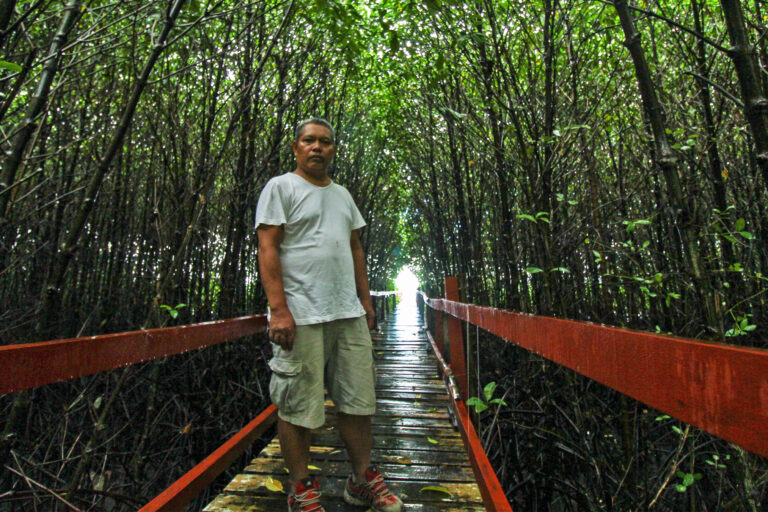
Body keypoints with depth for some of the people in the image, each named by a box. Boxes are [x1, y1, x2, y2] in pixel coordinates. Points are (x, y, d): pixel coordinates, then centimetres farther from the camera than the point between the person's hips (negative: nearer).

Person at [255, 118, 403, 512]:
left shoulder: (342, 195, 21)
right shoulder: (280, 188, 2)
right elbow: (268, 249, -8)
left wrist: (365, 299, 15)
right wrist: (279, 309, -17)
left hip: (349, 314, 6)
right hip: (301, 316, -6)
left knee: (358, 401, 10)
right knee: (298, 408, 2)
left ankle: (361, 480, 26)